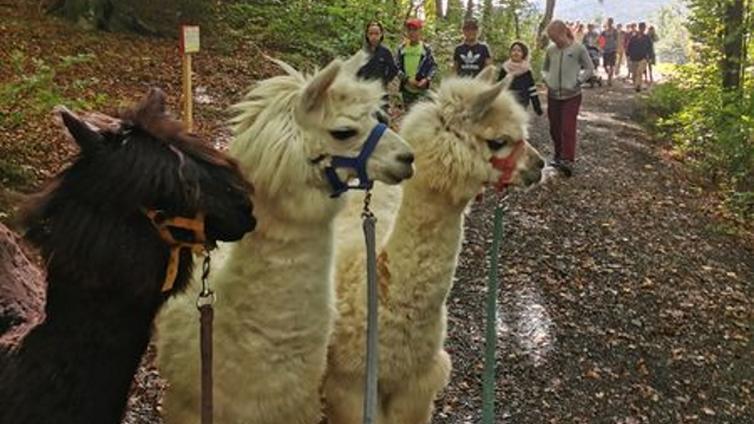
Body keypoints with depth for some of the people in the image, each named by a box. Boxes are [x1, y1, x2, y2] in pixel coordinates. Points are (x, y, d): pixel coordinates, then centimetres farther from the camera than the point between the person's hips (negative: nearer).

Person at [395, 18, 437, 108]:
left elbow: (434, 66, 1)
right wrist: (407, 79, -13)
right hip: (407, 89, 3)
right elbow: (397, 67, 1)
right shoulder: (402, 48, 3)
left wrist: (427, 79, -15)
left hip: (422, 89, -3)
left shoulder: (426, 48, -2)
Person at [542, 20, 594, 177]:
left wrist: (577, 81, -8)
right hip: (553, 95, 4)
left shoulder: (578, 49, -9)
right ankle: (558, 156, 26)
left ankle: (568, 160, -13)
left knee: (568, 128, -11)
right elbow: (545, 68, 17)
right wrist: (547, 79, 0)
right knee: (555, 128, 11)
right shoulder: (550, 50, 1)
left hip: (571, 95, -4)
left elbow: (589, 69, 0)